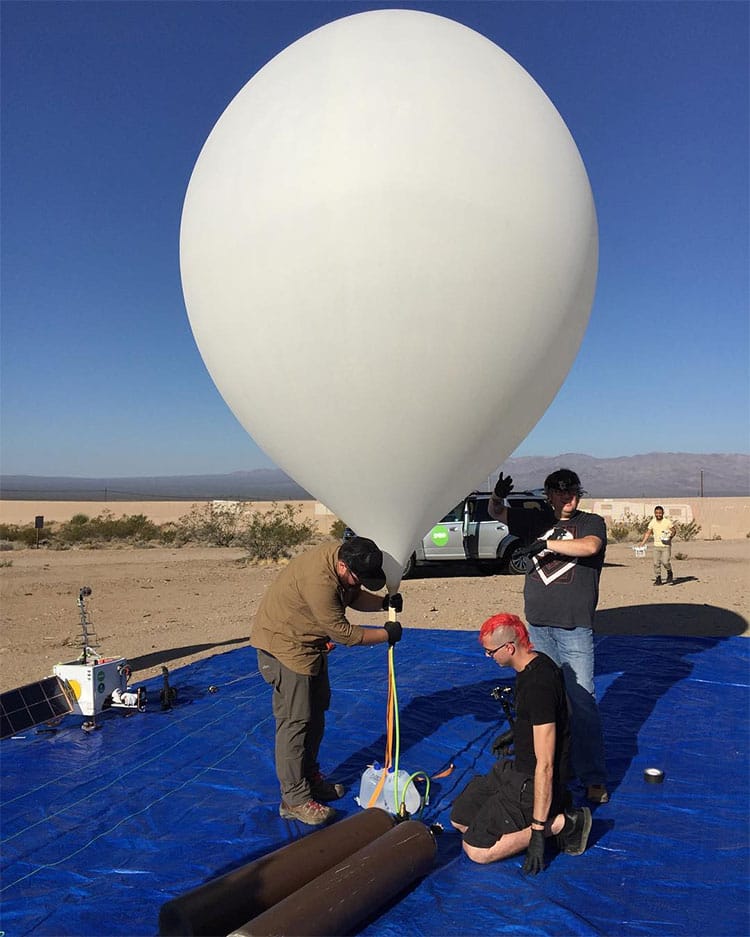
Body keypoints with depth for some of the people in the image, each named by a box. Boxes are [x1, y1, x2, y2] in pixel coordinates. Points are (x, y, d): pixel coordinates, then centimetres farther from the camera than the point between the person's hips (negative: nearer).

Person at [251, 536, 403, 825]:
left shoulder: (345, 556, -8)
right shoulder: (319, 580, -36)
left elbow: (354, 597, 9)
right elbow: (343, 633, -27)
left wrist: (383, 603, -9)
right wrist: (385, 634, -16)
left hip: (309, 643, 10)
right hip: (284, 644, -10)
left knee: (316, 712, 18)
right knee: (294, 721, -6)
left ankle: (310, 778, 33)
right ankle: (295, 800, 4)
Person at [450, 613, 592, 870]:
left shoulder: (539, 685, -30)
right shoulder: (535, 664, 0)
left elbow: (545, 765, -29)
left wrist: (537, 833, -25)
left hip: (533, 783, -10)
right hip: (517, 768, 10)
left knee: (477, 850, -13)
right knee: (460, 818, 14)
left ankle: (561, 823, -5)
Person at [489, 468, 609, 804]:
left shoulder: (591, 522, 0)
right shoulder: (538, 521, 12)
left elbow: (590, 546, -22)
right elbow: (496, 512, 19)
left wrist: (547, 543, -18)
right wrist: (498, 495, -2)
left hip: (574, 627, -4)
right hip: (537, 625, 5)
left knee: (582, 701, -6)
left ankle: (594, 778, 2)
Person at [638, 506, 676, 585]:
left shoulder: (668, 521, -7)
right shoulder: (652, 522, 4)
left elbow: (673, 531, -1)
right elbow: (648, 533, 9)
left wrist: (670, 536, -21)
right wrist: (642, 542, 2)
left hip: (666, 546, -4)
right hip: (656, 546, 4)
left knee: (665, 562, -13)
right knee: (656, 563, 2)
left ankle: (669, 574, 16)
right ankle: (658, 580, 12)